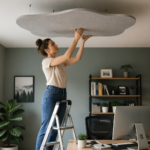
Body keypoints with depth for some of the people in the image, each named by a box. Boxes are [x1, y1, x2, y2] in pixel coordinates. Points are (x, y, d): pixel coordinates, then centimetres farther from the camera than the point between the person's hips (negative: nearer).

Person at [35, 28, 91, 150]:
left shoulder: (61, 62, 17)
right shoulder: (46, 61, -8)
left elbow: (77, 58, 11)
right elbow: (67, 56, -20)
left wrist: (83, 41, 5)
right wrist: (76, 38, -16)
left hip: (63, 95, 8)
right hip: (51, 94, -8)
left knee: (55, 128, 8)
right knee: (46, 127, -3)